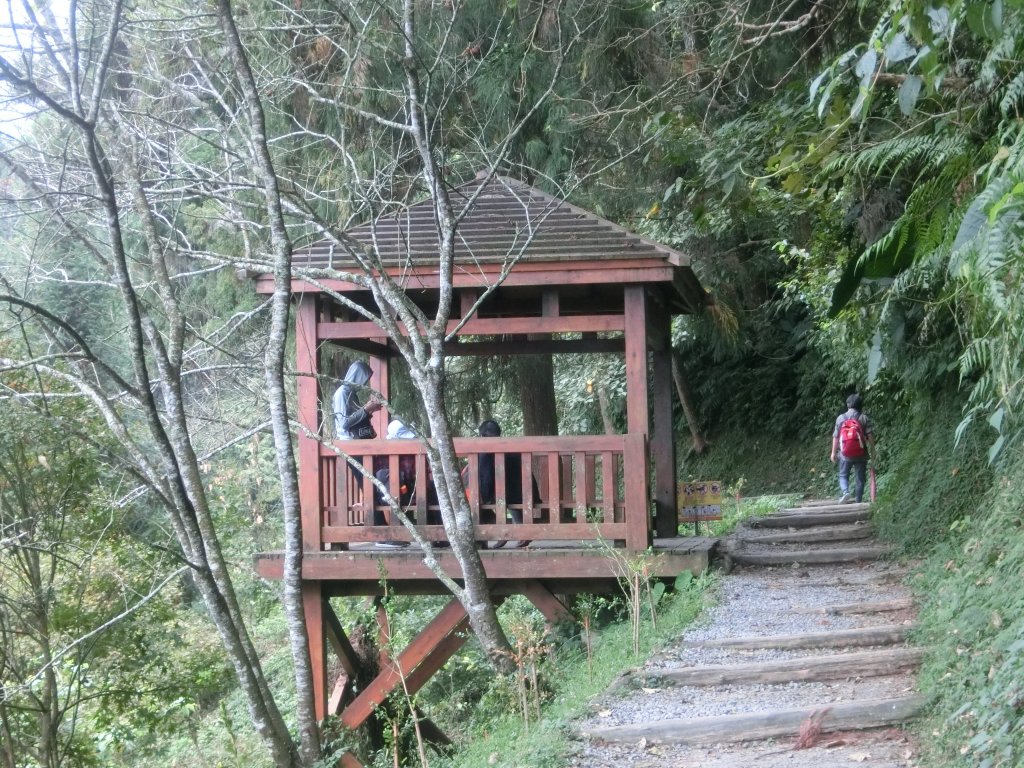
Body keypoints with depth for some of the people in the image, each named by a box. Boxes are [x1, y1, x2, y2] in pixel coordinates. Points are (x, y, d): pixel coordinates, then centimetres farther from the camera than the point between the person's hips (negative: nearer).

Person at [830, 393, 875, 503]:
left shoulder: (840, 418, -1)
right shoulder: (864, 418, -4)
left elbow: (836, 437, 3)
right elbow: (870, 435, -9)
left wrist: (833, 452, 11)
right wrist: (872, 449, 2)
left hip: (845, 454, 0)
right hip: (861, 454, 0)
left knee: (843, 475, 13)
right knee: (859, 478, 9)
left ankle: (845, 491, -14)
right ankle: (859, 502, 11)